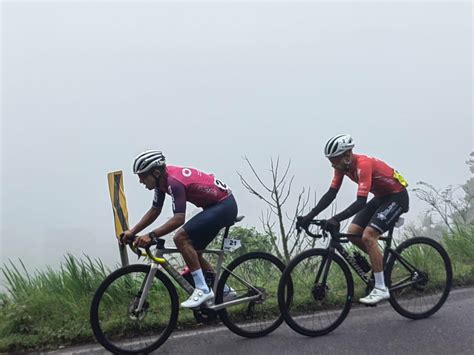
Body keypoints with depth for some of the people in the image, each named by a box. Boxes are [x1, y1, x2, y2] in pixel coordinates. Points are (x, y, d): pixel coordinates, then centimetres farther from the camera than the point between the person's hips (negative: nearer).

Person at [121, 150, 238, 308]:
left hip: (224, 205, -10)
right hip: (216, 206, 10)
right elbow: (154, 211, 10)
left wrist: (150, 236, -35)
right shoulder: (162, 178, 1)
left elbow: (178, 219, -33)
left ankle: (202, 289, -12)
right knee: (192, 251, 10)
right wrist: (132, 231, 4)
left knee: (181, 238, -19)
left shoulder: (174, 181, -26)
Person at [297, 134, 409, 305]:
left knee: (368, 236, -21)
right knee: (353, 233, -2)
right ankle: (383, 262, 18)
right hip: (381, 197, 8)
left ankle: (381, 289, -14)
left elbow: (361, 201, -38)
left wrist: (337, 219, -48)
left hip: (397, 196, -8)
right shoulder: (342, 165, -7)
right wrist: (310, 215, -17)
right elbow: (331, 194, -8)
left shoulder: (363, 164, -31)